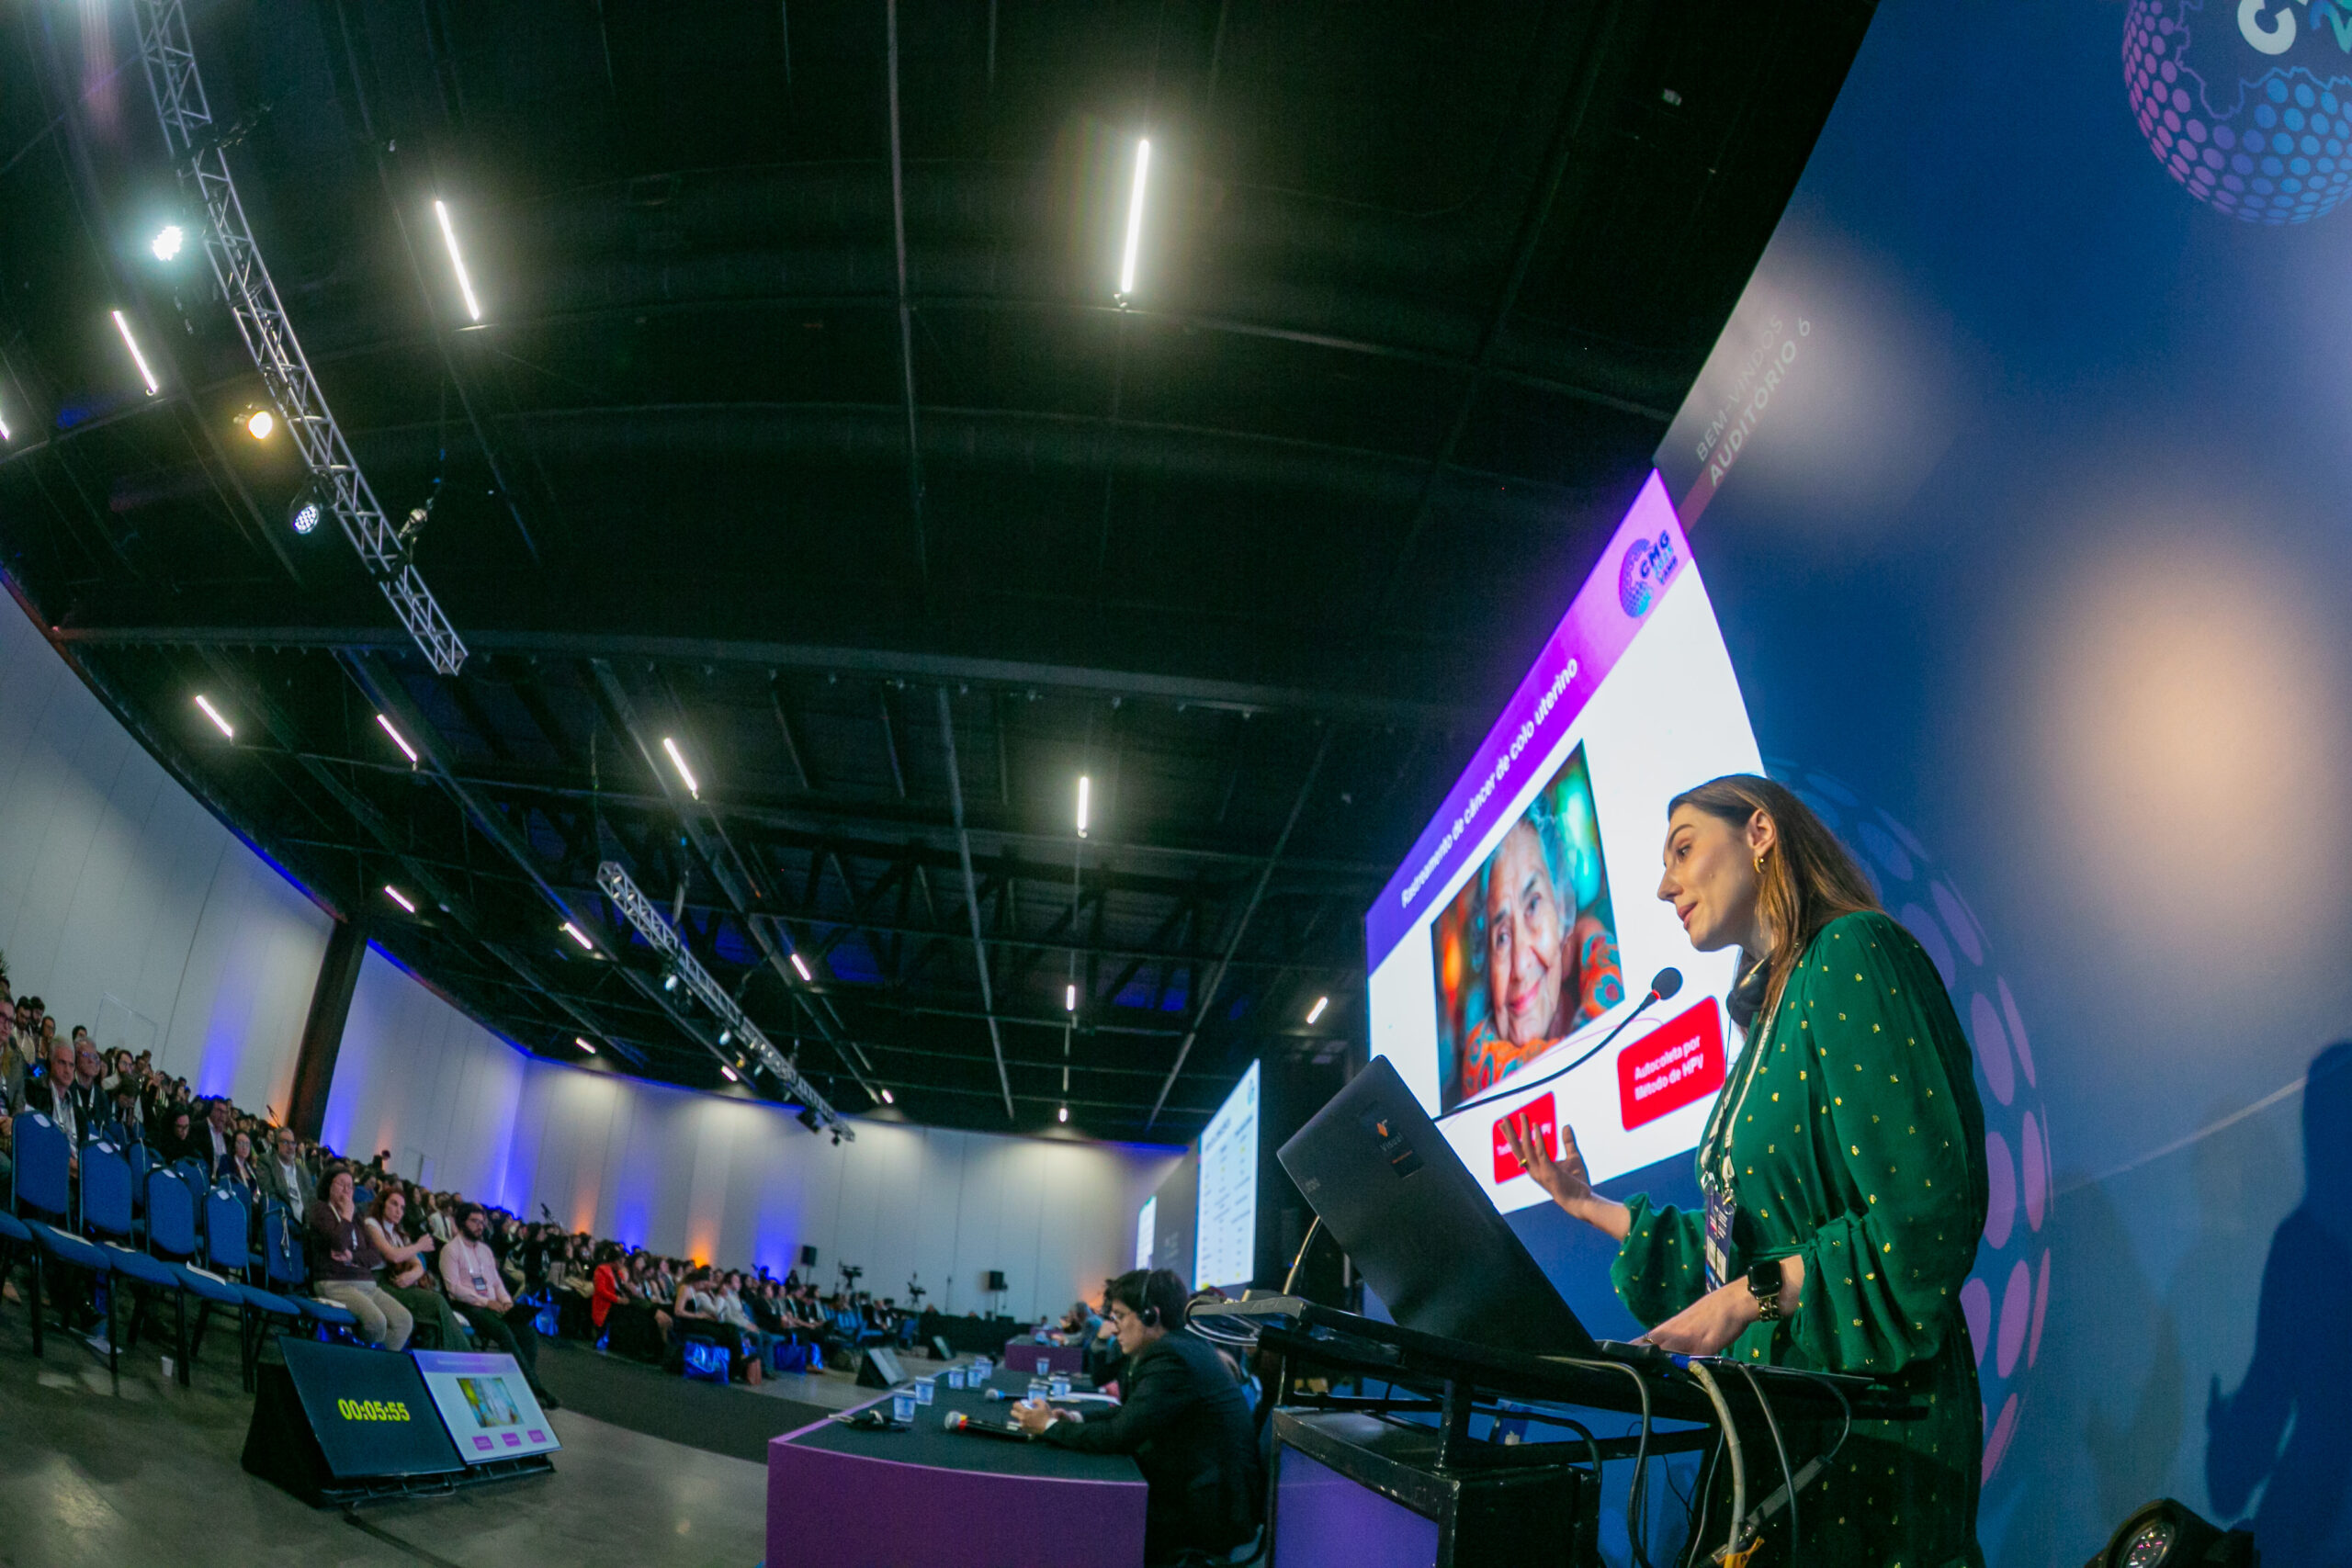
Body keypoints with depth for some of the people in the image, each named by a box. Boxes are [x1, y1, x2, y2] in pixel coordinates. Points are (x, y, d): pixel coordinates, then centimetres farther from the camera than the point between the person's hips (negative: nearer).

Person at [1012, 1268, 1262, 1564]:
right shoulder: (1182, 1344, 9)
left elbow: (1119, 1435, -21)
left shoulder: (1172, 1358, -22)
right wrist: (1076, 1420, 3)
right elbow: (1130, 1413, 16)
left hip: (1210, 1515, -9)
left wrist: (1050, 1426, -8)